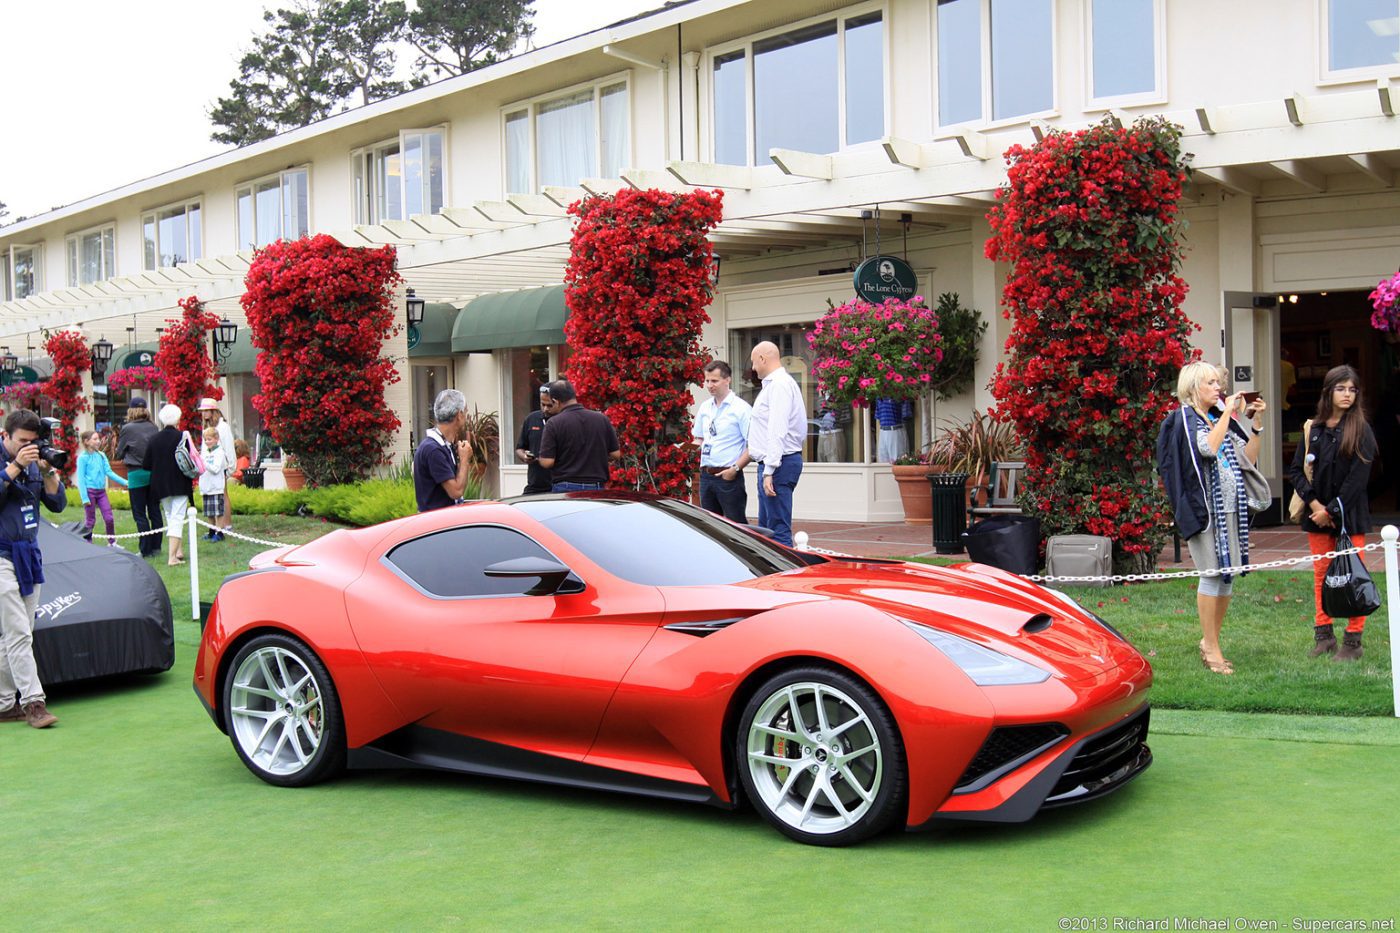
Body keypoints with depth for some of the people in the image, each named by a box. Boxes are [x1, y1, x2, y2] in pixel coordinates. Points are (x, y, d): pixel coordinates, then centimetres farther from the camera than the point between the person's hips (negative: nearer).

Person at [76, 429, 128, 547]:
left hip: (101, 491, 5)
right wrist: (84, 497, -13)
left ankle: (112, 542, 15)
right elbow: (80, 478, -9)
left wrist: (125, 482, -5)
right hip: (90, 491, -5)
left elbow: (109, 472, 5)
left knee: (109, 518, 3)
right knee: (90, 520, 4)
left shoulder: (101, 456, 6)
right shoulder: (83, 457, -8)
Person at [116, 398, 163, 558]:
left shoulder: (127, 429, -8)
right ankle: (156, 546, 13)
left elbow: (119, 454, 2)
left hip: (136, 474, -4)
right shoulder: (154, 428, 2)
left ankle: (146, 550, 0)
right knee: (155, 511, 10)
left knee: (140, 514, 1)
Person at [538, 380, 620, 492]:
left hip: (564, 488, -3)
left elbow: (547, 462, -12)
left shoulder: (554, 423, -9)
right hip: (595, 488, 3)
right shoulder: (601, 419, 2)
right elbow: (616, 454, 6)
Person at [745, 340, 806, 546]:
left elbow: (778, 432, -21)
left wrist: (769, 471, -25)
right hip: (771, 464, 11)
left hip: (779, 464, -11)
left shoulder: (779, 384, -14)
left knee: (778, 529, -11)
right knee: (766, 527, 15)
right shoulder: (773, 383, 19)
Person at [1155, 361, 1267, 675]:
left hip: (1230, 507, 7)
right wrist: (1229, 413, -14)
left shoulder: (1221, 419, 18)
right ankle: (1211, 648, 0)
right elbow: (1208, 447, -22)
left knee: (1228, 574, 7)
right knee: (1212, 574, -8)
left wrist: (1256, 424, 6)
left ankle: (1210, 641, 18)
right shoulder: (1183, 419, -4)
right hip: (1203, 507, -7)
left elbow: (1250, 458, 15)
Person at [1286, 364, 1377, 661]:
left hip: (1350, 514, -4)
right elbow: (1296, 470, 5)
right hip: (1317, 514, 4)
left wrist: (1332, 509, -12)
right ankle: (1324, 635, 18)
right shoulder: (1313, 429, 7)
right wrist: (1314, 503, -7)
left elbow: (1358, 477, -9)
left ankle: (1353, 641, 4)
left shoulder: (1360, 430, -4)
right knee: (1321, 574, 9)